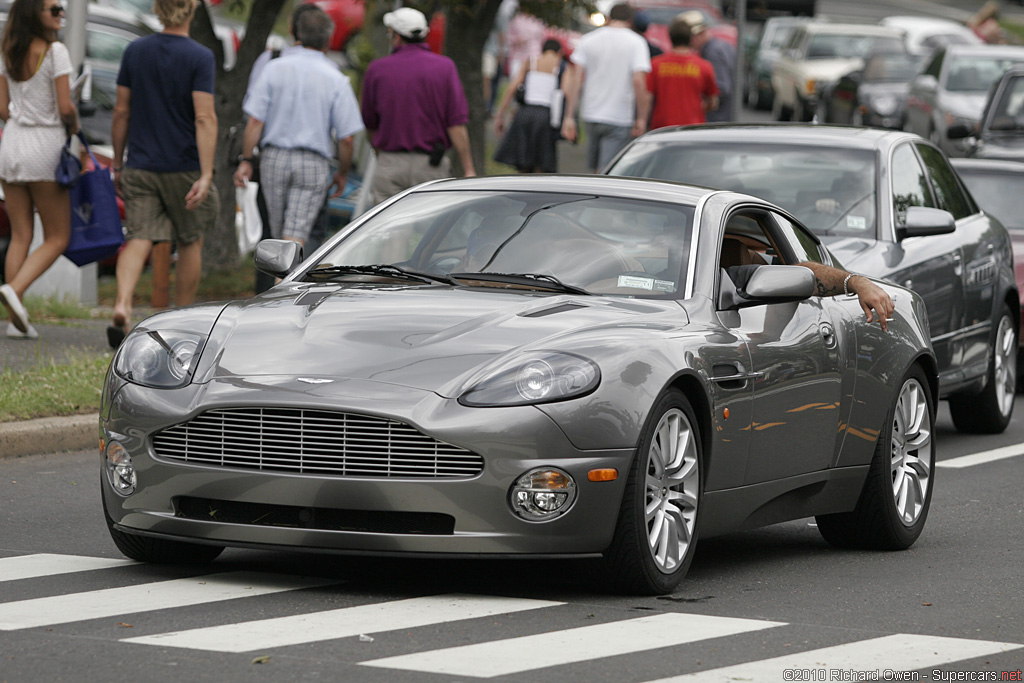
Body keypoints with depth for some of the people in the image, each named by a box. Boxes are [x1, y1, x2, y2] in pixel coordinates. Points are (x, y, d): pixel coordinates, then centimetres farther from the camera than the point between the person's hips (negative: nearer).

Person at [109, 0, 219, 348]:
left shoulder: (135, 52, 2)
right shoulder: (199, 57, -10)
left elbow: (121, 111, 6)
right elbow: (204, 117, -17)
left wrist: (117, 163, 15)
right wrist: (206, 175, -18)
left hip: (140, 166, 3)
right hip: (184, 167, -2)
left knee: (138, 238, -2)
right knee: (190, 242, 14)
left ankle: (122, 305, -27)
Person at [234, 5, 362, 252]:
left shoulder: (274, 69, -1)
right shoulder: (336, 80, -4)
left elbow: (255, 121, -5)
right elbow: (346, 138, -4)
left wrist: (246, 160, 2)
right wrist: (342, 173, 10)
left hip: (274, 158, 2)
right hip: (313, 165, -2)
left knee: (279, 233, 15)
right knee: (296, 234, -6)